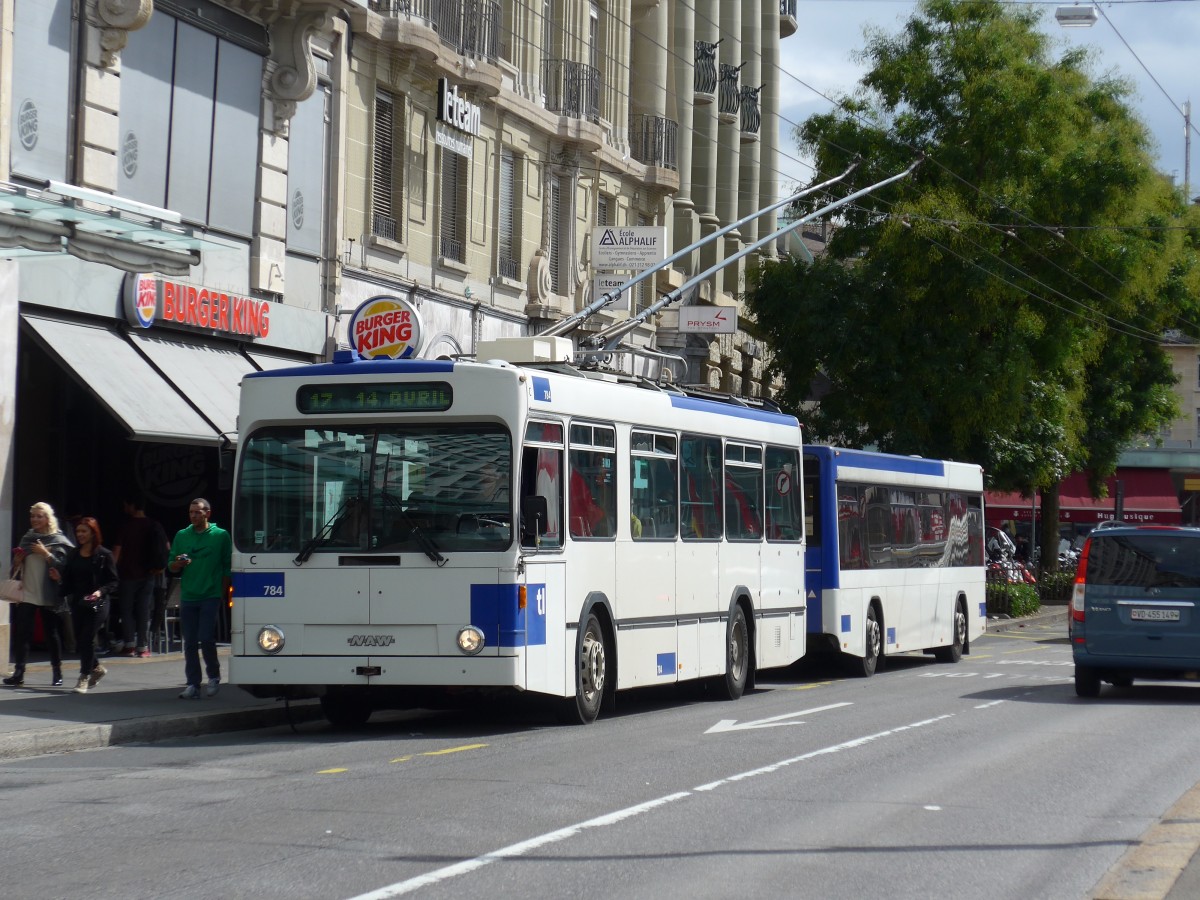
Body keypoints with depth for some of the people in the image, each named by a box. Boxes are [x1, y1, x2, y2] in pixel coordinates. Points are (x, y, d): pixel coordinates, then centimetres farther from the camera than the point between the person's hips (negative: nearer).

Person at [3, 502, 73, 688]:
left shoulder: (58, 540, -3)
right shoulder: (27, 538, 12)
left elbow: (64, 566, -12)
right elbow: (17, 564, 22)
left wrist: (46, 554, -20)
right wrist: (17, 560, 0)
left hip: (48, 595, -4)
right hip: (27, 593, 4)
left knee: (51, 633, 5)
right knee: (21, 632, -7)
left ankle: (57, 672, 17)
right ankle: (18, 672, -8)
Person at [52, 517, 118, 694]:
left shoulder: (104, 555, -5)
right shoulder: (73, 555, 11)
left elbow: (113, 582, -5)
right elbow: (68, 580, 14)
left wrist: (101, 591, -21)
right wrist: (59, 579, -7)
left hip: (97, 604, -6)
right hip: (77, 602, 6)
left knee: (87, 638, -11)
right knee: (79, 640, 8)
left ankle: (84, 677, -2)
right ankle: (96, 668, 30)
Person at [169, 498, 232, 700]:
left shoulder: (221, 536, 3)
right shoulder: (182, 536, 11)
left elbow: (227, 568, 4)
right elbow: (172, 567, 14)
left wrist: (222, 593, -2)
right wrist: (178, 563, -8)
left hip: (211, 597, -3)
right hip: (188, 597, 4)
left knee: (206, 639, -11)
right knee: (190, 643, 3)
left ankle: (214, 676, 10)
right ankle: (193, 685, 8)